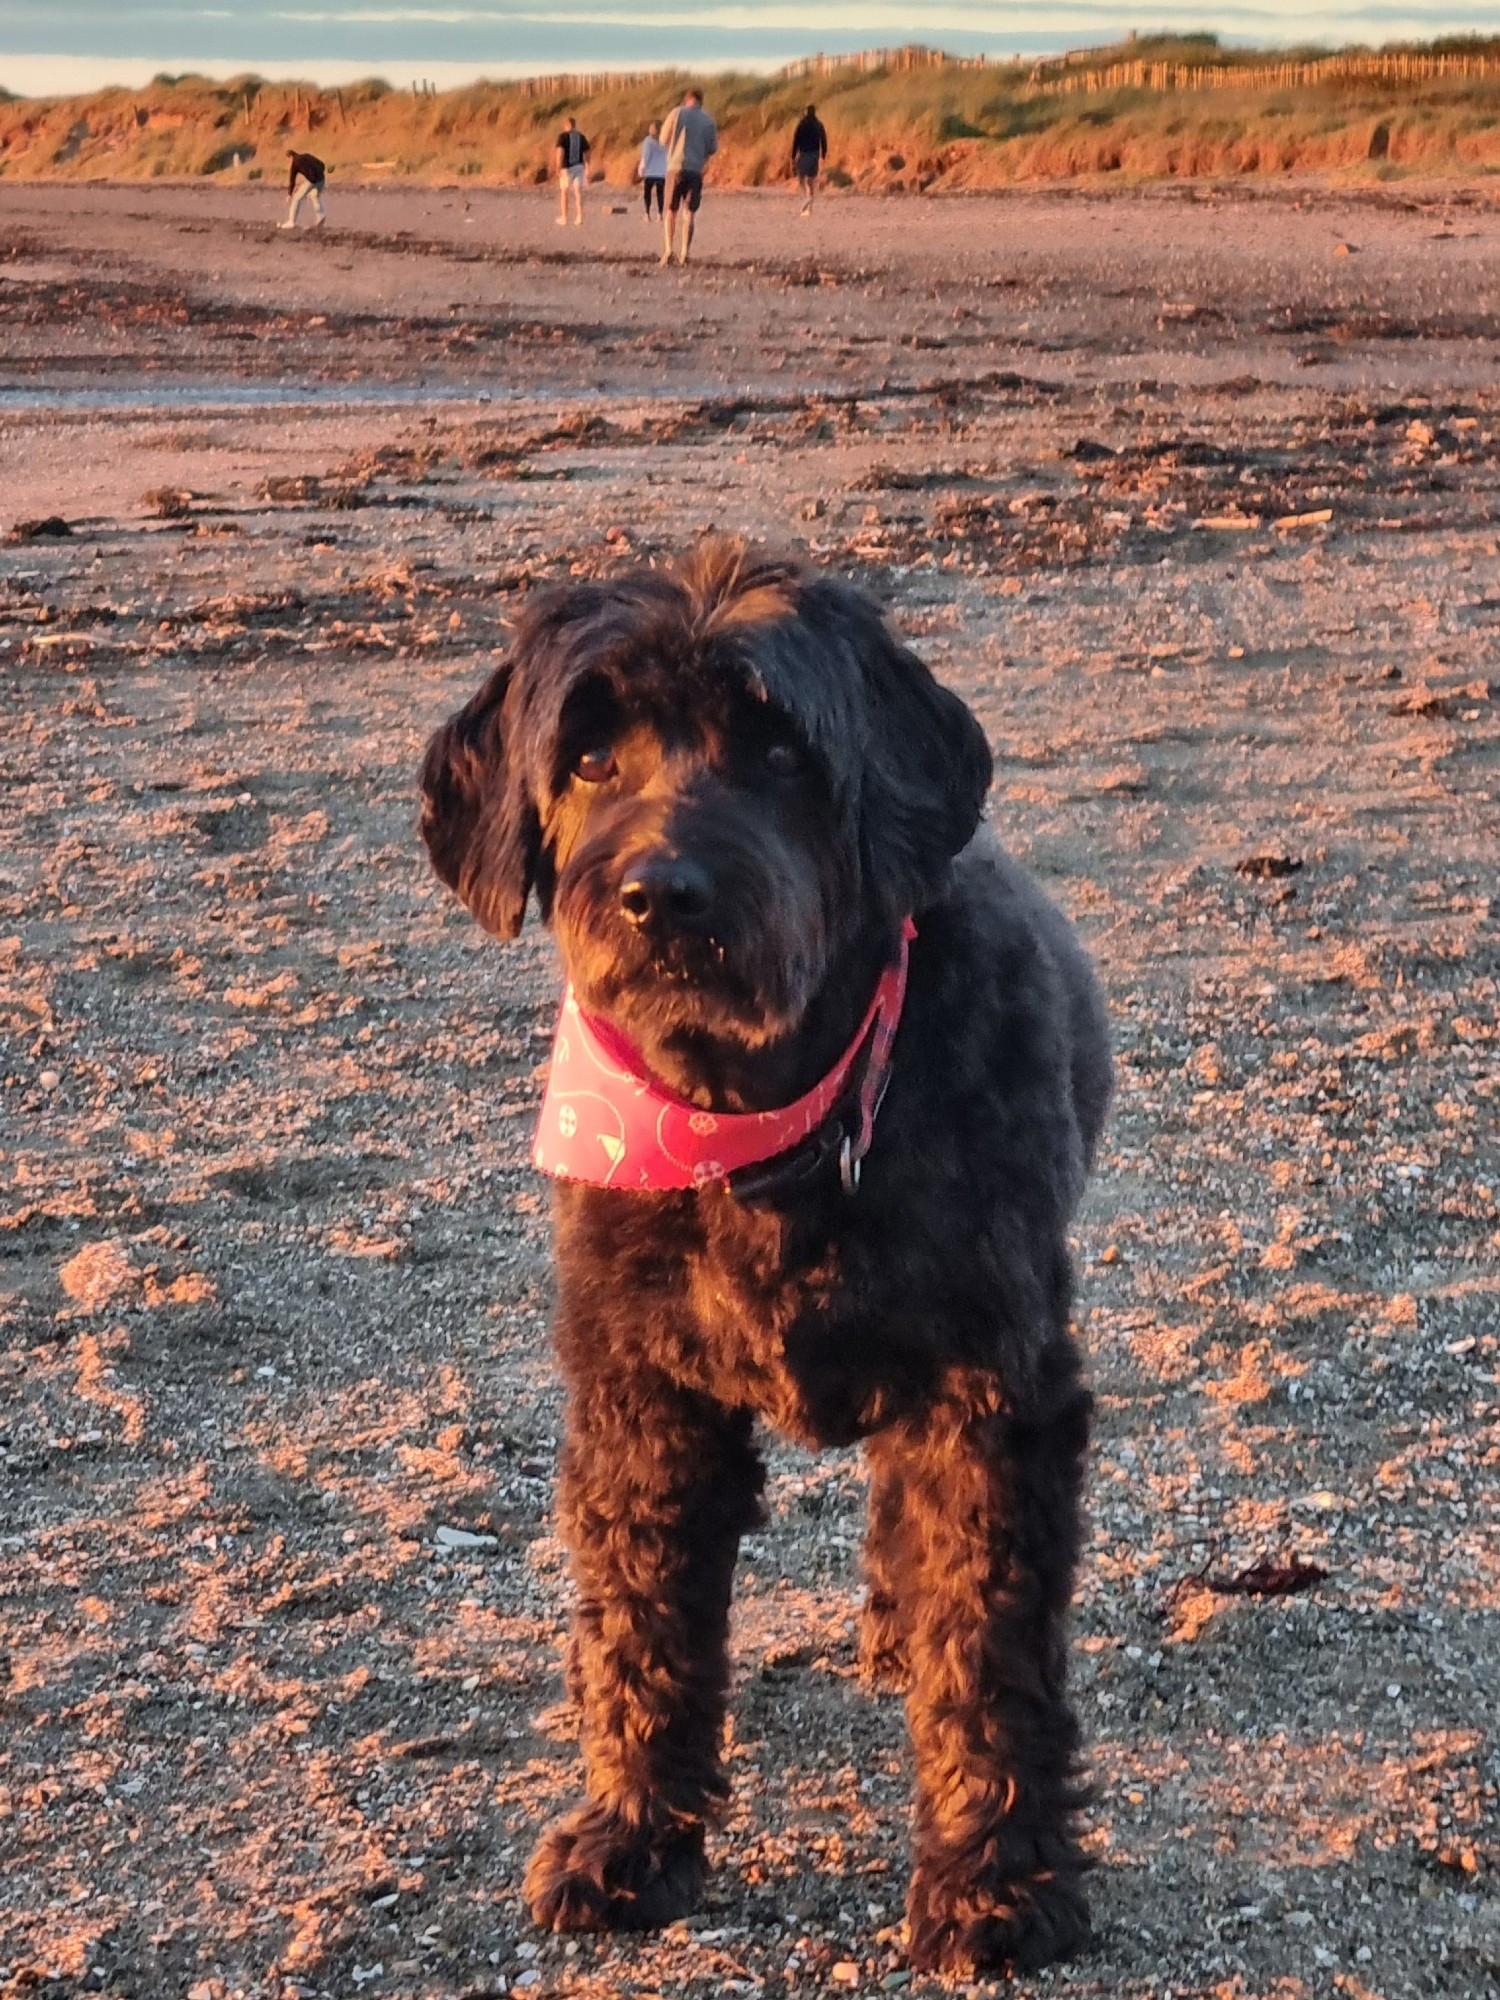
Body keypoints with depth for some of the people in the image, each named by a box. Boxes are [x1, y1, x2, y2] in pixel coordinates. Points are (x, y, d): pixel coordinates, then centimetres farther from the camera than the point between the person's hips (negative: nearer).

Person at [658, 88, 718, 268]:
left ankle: (667, 249, -9)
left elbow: (664, 140, 1)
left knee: (670, 212, 5)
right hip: (696, 171, 2)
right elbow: (713, 149, 11)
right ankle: (684, 253, -2)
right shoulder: (709, 121, 7)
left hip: (676, 167, -2)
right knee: (689, 214, 7)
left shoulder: (677, 113, 0)